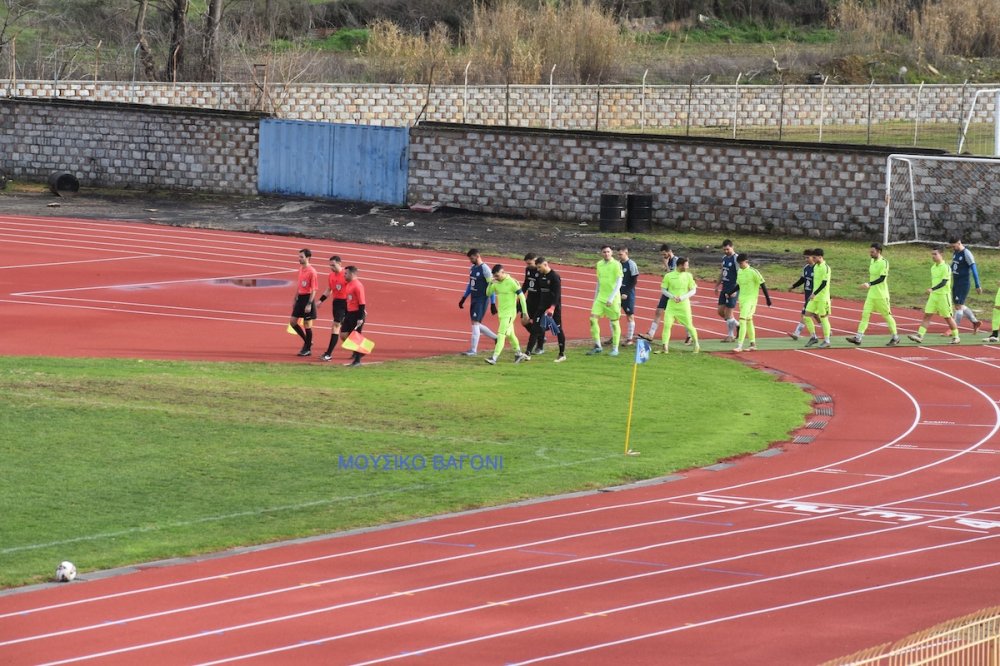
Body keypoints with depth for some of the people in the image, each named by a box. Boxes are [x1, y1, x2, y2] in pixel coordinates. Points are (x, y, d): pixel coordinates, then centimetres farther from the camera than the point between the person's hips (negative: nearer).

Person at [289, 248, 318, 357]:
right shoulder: (300, 269, 9)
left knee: (307, 325, 0)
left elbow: (314, 290, -16)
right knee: (292, 321, 8)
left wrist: (309, 304, -20)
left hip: (308, 298, -8)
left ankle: (308, 349, 11)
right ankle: (307, 341, 23)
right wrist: (295, 300, 19)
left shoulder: (312, 272, -15)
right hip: (300, 298, 8)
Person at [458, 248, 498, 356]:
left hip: (482, 300, -9)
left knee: (475, 323, -12)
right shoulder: (473, 268, 10)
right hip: (474, 300, 9)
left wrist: (492, 304, -16)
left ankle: (473, 350, -8)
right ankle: (496, 338, 27)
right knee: (476, 324, 12)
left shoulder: (485, 269, -15)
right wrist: (464, 298, 20)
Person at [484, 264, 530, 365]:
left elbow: (521, 296, -12)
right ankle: (519, 354, 33)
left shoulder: (511, 282, -15)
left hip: (509, 313, -8)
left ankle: (494, 358, -20)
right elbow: (488, 293, 10)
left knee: (501, 335, -14)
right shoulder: (497, 283, 6)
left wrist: (525, 312, -13)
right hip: (501, 313, 8)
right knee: (510, 335, 18)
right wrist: (491, 283, -9)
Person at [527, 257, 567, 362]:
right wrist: (537, 307, 15)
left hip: (554, 307, -7)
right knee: (535, 328, -3)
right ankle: (528, 353, -5)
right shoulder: (540, 275, 8)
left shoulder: (554, 276, -13)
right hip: (542, 307, 7)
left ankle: (562, 354, 11)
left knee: (558, 330, 2)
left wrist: (552, 307, -28)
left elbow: (557, 294, -18)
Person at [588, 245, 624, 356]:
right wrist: (595, 297, 18)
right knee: (593, 319, -6)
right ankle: (597, 346, 2)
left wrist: (611, 298, -18)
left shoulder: (616, 265, -7)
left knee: (614, 322, 1)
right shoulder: (599, 264, 10)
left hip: (613, 299, -5)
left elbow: (619, 283, -11)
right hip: (600, 297, 5)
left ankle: (615, 349, 10)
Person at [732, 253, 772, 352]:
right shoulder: (739, 271, 8)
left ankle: (739, 345, -17)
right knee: (748, 321, 13)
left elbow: (762, 285, -10)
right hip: (742, 299, 8)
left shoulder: (753, 272, -13)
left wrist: (768, 298, -9)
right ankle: (753, 344, 22)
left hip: (751, 299, -8)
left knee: (742, 320, -15)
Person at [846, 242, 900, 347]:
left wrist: (869, 284, -33)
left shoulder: (884, 262, -14)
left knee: (887, 315, 3)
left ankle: (895, 338, 17)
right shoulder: (872, 261, 10)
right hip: (871, 294, 7)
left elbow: (882, 278, -22)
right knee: (865, 314, -3)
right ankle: (858, 337, -7)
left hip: (881, 295, -7)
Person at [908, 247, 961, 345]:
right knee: (927, 315, -3)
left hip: (943, 295, -7)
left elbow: (943, 282, -22)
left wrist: (932, 289, -32)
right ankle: (920, 335, -9)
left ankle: (956, 337, 16)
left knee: (948, 317, 2)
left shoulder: (946, 267, -12)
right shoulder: (933, 267, 11)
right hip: (933, 295, 7)